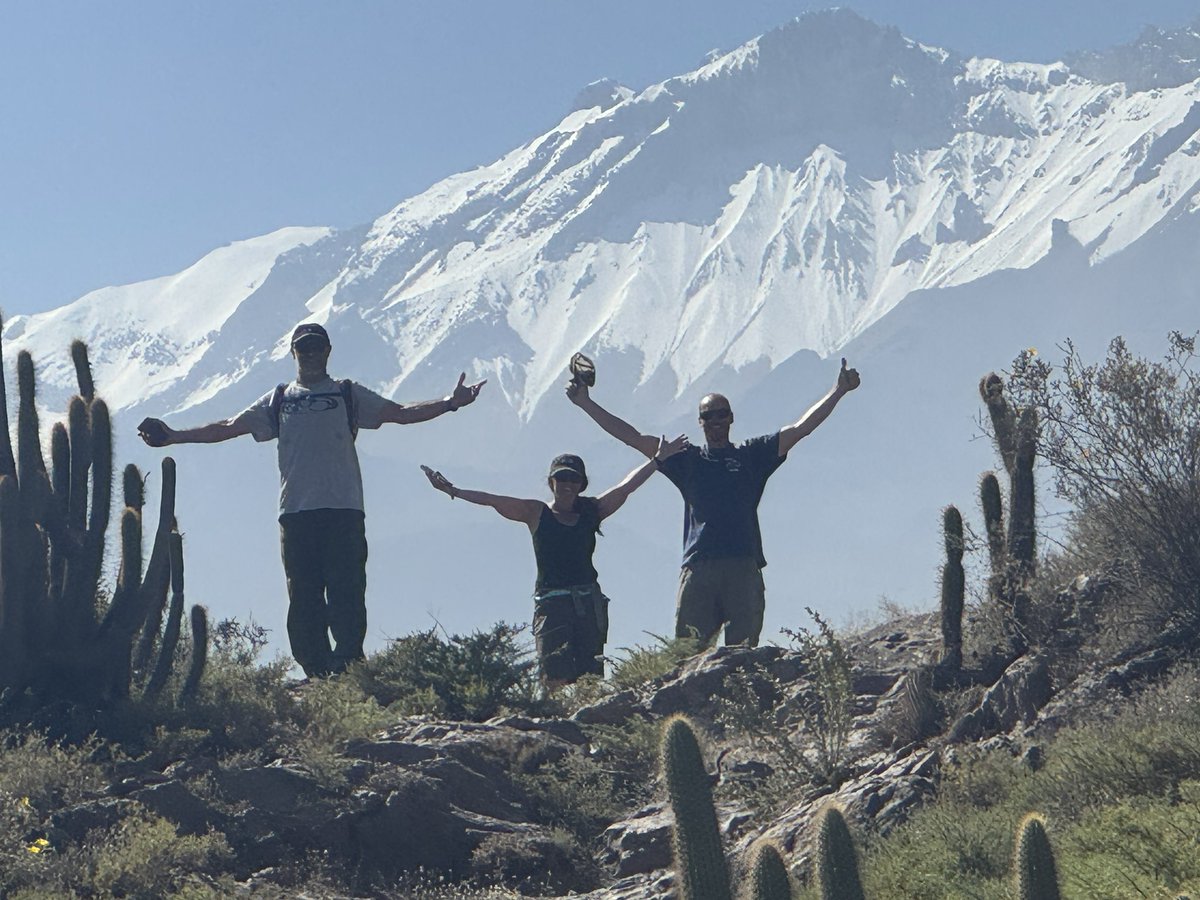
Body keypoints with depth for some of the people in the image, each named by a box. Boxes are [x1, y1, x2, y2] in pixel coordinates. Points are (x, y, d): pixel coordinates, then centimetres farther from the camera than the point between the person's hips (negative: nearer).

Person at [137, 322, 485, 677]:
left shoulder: (348, 394, 16)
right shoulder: (279, 400, 21)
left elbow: (400, 413, 8)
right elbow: (229, 427, 18)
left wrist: (449, 403, -6)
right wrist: (172, 436, 11)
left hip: (343, 510, -2)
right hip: (296, 512, 2)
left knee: (346, 593, -10)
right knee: (303, 597, -2)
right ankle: (317, 673, 0)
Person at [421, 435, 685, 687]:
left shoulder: (591, 511, 14)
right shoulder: (537, 513, 8)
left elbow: (626, 486, 16)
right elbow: (494, 501, 0)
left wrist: (657, 460, 18)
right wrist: (454, 491, -8)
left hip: (589, 604, 3)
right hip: (552, 604, -3)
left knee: (590, 676, -7)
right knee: (557, 677, -15)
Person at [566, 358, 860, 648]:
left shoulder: (752, 455, 17)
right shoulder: (687, 460, 18)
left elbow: (800, 428, 13)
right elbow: (634, 438, 16)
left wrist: (838, 391, 7)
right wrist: (586, 403, 13)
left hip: (744, 568, 0)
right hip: (697, 568, 1)